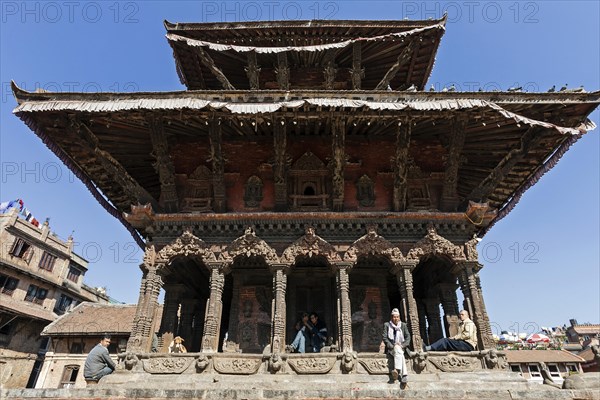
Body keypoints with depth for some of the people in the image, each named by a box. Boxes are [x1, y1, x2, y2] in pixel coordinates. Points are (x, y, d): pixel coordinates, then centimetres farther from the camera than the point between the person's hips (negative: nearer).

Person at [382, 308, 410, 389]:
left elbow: (408, 337, 8)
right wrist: (392, 346, -14)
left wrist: (403, 345, -8)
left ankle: (397, 370, -51)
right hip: (391, 348, -2)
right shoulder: (386, 325, 8)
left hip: (401, 348, 2)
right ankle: (404, 376, -46)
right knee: (398, 350, -35)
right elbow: (385, 338, 0)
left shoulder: (403, 325, 15)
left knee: (398, 350, -34)